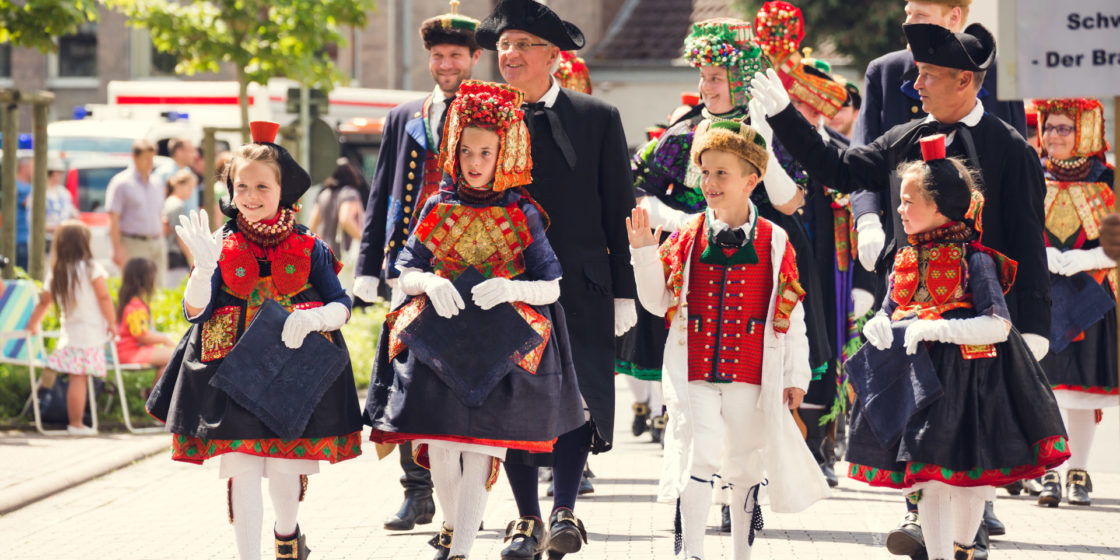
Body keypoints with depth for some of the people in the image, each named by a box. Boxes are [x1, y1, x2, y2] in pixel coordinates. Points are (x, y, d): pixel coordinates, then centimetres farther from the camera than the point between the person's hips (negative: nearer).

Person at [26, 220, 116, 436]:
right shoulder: (90, 268, -4)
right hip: (91, 333, -4)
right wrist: (112, 322, 0)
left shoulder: (55, 273, 8)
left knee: (77, 378, 4)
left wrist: (32, 325, 28)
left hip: (69, 334, 4)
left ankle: (75, 423, 3)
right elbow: (104, 297, -7)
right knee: (79, 378, -5)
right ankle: (76, 424, -5)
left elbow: (44, 302, 16)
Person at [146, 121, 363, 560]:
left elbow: (341, 306, 0)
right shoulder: (223, 247, 3)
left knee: (285, 469, 7)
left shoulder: (308, 249, 2)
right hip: (234, 371, 0)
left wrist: (312, 318, -20)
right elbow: (195, 311, -4)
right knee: (242, 469, -7)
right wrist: (204, 266, -20)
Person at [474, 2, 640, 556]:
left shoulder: (598, 118, 4)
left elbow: (619, 211, 6)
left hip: (579, 287, -1)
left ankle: (564, 511, -9)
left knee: (578, 399, -11)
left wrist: (623, 291, 2)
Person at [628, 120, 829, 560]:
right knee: (699, 457, -12)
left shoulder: (775, 242, 0)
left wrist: (795, 375, 5)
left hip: (752, 376, 0)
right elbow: (657, 302, 8)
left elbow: (791, 312, 5)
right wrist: (644, 254, -5)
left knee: (747, 466, 11)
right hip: (694, 375, 0)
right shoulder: (687, 237, 3)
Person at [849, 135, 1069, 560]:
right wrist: (879, 325, -8)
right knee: (927, 478, 3)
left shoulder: (974, 260, -10)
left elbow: (998, 326, -17)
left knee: (970, 474, 6)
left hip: (963, 378, -5)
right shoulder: (906, 259, 9)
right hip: (916, 376, 5)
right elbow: (889, 311, 17)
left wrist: (935, 329, -24)